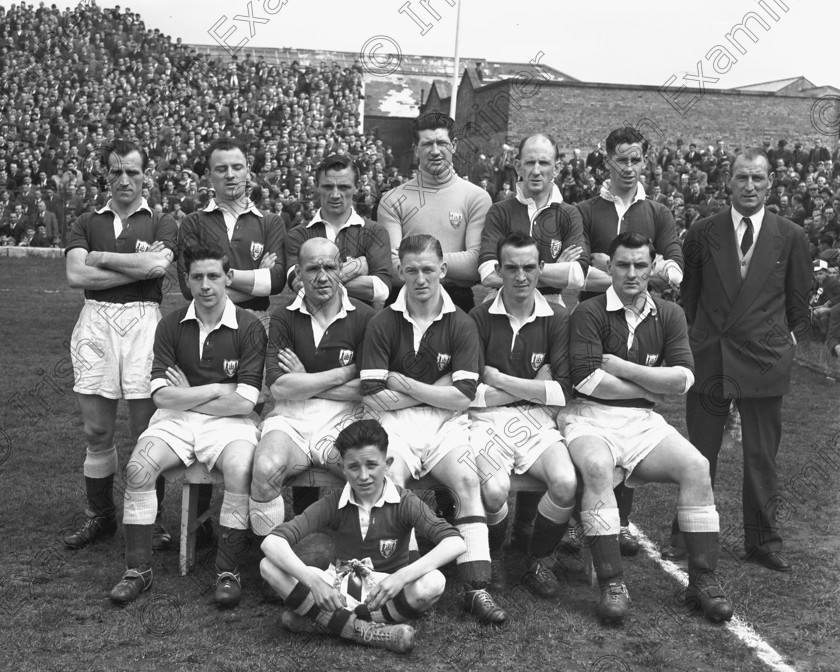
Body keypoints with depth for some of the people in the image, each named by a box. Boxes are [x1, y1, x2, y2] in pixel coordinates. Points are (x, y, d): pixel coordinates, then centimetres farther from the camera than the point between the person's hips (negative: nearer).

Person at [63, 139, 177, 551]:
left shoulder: (161, 224, 9)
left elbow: (160, 264, -12)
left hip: (143, 320, -2)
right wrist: (140, 268, -6)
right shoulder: (87, 223, 14)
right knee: (97, 430, 5)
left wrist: (101, 258, -3)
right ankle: (99, 516, 18)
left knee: (146, 428, -2)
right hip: (95, 321, 2)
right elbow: (76, 276, -2)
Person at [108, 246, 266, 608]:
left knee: (240, 470, -32)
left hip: (227, 420, -2)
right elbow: (162, 396, -3)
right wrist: (217, 390, -7)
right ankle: (138, 569, -9)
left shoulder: (248, 327, -4)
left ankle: (227, 571, -16)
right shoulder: (171, 325, 4)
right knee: (138, 467, -24)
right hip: (174, 420, 3)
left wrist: (188, 395, -3)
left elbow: (243, 402, -10)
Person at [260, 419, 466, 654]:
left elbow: (455, 543, -23)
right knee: (269, 566, -21)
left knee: (433, 582, -34)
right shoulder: (333, 504, -6)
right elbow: (272, 542, -16)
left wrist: (402, 576, -37)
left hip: (388, 592, -1)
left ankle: (322, 620, -22)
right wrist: (313, 581, -34)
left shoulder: (404, 502, -9)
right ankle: (363, 631, -25)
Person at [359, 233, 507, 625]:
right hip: (394, 423, 0)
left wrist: (405, 385, -4)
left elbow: (461, 397, -3)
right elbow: (373, 398, -4)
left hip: (445, 422, 1)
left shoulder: (461, 325, 4)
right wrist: (436, 388, -2)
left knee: (467, 481, -26)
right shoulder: (383, 324, 3)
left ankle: (476, 589, -22)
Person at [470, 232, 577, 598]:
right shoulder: (480, 318, 2)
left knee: (566, 482, -27)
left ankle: (540, 560, 4)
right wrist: (532, 386, -4)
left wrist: (499, 379, -5)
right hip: (487, 419, -2)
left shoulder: (556, 318, 7)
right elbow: (470, 393, -5)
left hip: (537, 420, 2)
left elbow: (563, 392, -2)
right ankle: (492, 556, 6)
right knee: (494, 488, -30)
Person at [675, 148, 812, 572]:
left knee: (762, 455, 7)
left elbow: (800, 302, 11)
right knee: (700, 451, 9)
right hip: (708, 357, 0)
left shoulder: (791, 238, 3)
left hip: (764, 359, 0)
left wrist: (787, 341, 6)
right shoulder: (702, 233, 3)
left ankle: (763, 541, 20)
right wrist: (696, 337, 7)